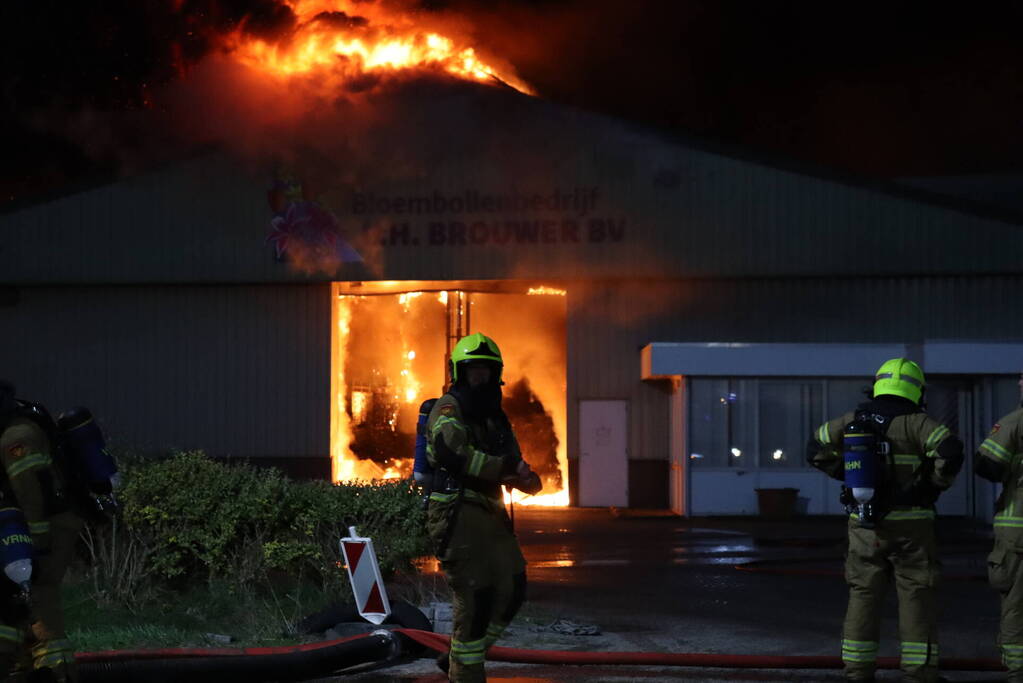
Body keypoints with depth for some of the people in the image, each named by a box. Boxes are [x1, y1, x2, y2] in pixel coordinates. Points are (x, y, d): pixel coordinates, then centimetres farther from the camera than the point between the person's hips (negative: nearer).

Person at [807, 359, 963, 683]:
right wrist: (937, 483, -5)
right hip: (909, 523, -4)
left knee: (863, 598, 9)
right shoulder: (914, 422, -9)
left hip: (865, 525, 4)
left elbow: (816, 450, 15)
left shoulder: (852, 420, 6)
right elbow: (950, 451, -21)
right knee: (916, 599, 1)